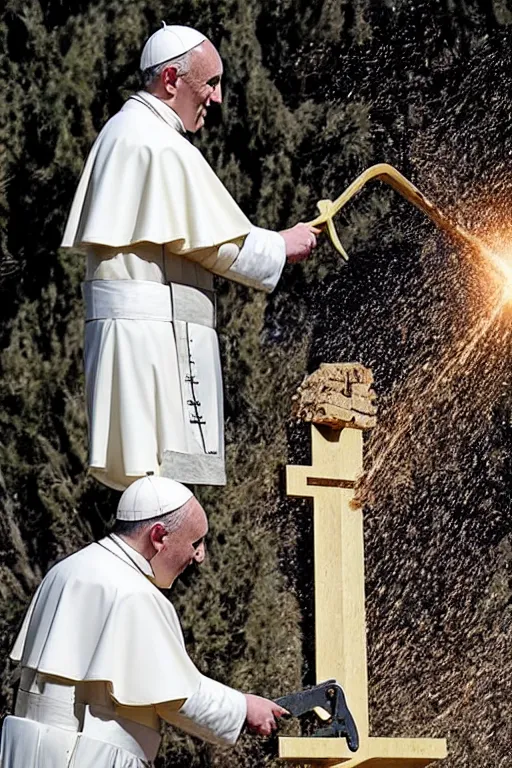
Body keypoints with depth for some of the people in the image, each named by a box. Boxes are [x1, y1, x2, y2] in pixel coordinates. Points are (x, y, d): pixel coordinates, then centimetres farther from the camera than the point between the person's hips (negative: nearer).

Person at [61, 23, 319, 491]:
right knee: (161, 475, -12)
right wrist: (282, 245, 2)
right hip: (154, 325, -10)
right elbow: (212, 241, -13)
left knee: (143, 475, 7)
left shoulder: (120, 132, 19)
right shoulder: (161, 144, -12)